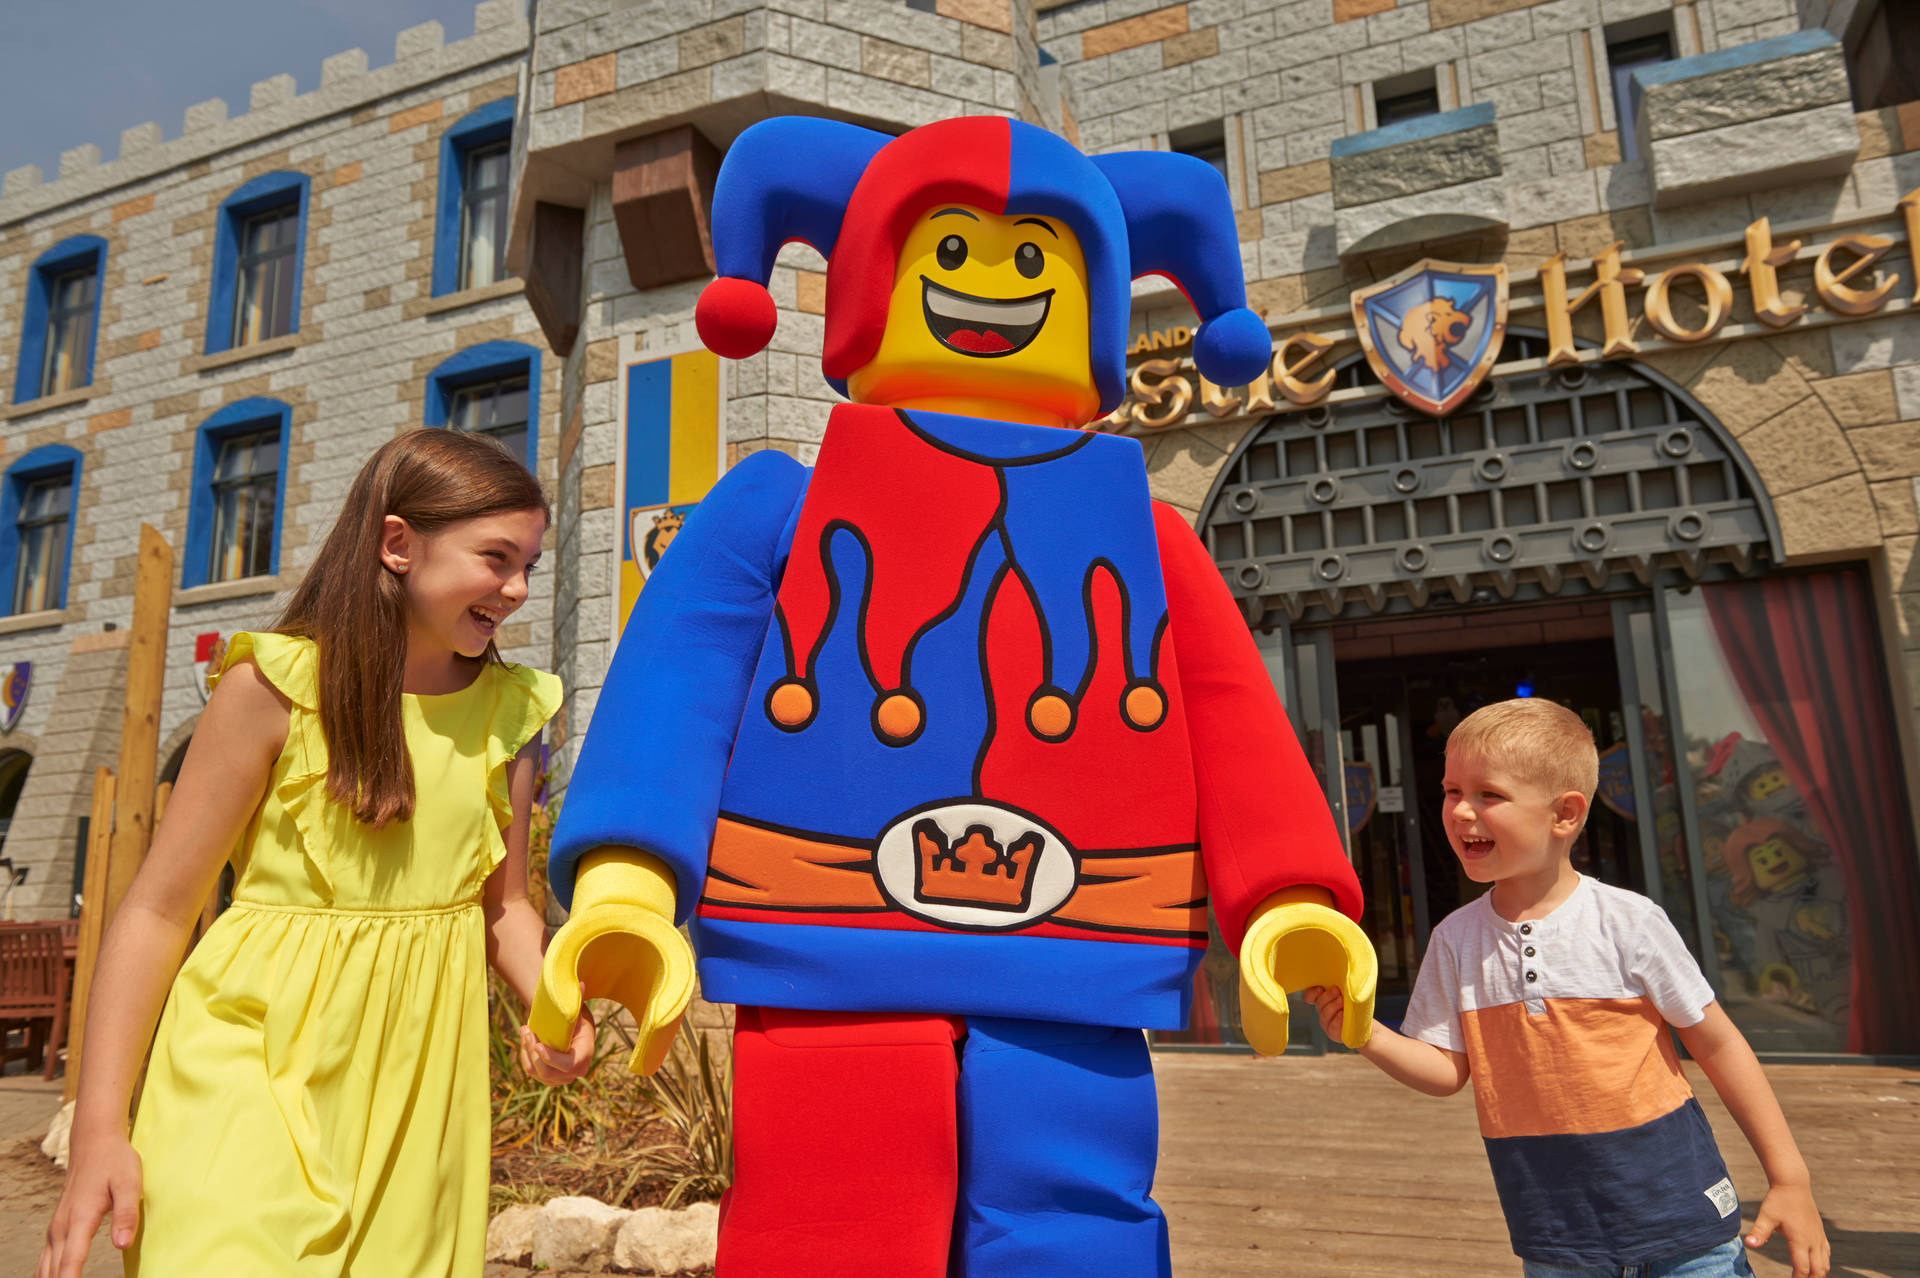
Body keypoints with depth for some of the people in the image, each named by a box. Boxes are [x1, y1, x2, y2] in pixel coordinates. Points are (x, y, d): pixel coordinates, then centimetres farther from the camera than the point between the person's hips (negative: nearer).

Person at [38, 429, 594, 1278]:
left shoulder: (509, 710, 2)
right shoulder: (276, 684, -9)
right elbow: (158, 908, -6)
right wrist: (98, 1128, -9)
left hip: (416, 1083, 4)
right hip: (255, 1059, -3)